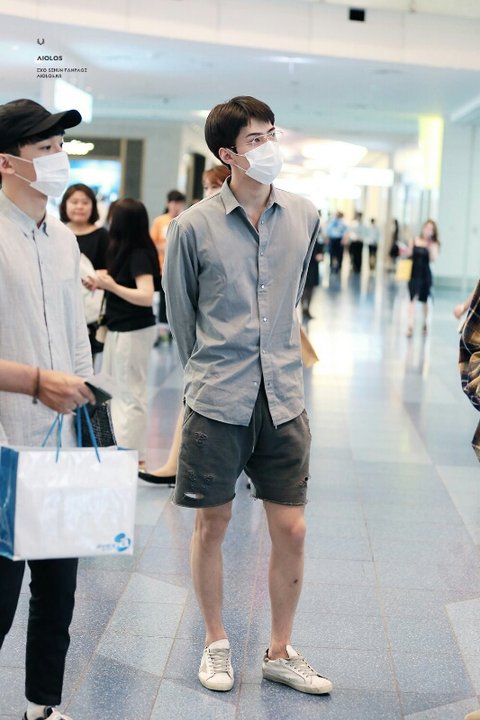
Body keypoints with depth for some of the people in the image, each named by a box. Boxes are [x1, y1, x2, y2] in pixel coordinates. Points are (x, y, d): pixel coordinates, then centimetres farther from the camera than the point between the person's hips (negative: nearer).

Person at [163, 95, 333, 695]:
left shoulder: (305, 218, 5)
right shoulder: (193, 226, -5)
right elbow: (180, 310, 7)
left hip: (282, 398, 3)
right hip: (217, 400, -2)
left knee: (291, 530, 4)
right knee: (212, 523, 8)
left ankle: (280, 652, 22)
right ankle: (215, 643, 28)